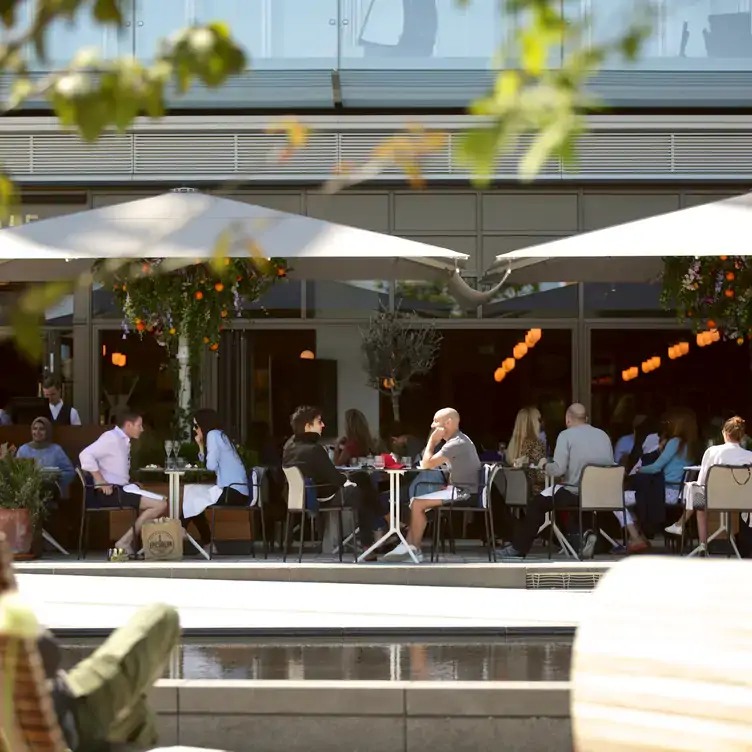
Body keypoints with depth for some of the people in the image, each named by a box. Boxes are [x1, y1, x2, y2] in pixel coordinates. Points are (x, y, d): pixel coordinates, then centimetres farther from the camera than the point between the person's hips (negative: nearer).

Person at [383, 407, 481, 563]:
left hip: (463, 492, -11)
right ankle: (408, 546, 1)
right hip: (459, 489, 11)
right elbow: (431, 463, 17)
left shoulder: (456, 444, -19)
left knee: (417, 504, -15)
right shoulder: (456, 440, 15)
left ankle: (414, 549, -4)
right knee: (416, 502, 9)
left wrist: (432, 440, -10)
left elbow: (426, 464, -19)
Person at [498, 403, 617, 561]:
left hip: (574, 494, -5)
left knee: (537, 503, 17)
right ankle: (589, 533, 15)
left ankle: (519, 547, 23)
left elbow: (558, 470, -14)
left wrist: (545, 465, 9)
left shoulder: (566, 435, -5)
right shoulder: (604, 435, 10)